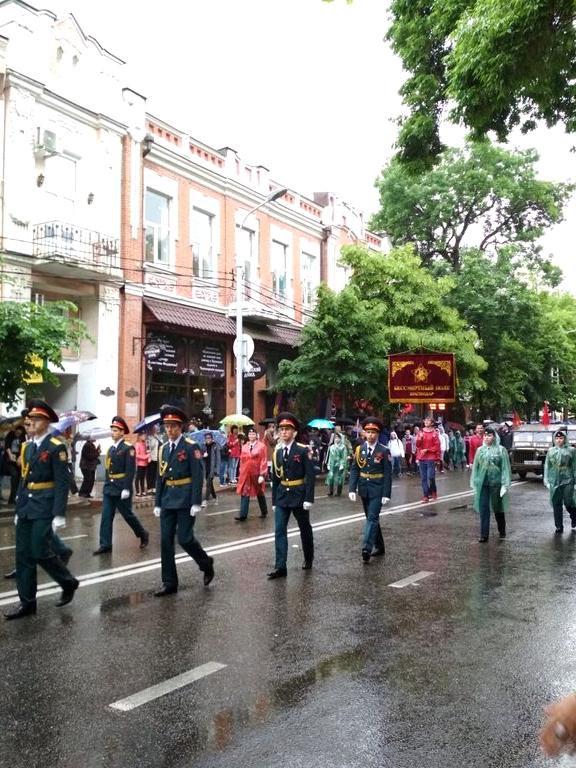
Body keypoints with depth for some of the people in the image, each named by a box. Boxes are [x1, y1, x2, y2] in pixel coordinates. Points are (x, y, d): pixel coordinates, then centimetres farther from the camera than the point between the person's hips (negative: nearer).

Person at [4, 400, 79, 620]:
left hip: (44, 508, -7)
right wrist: (18, 509, 16)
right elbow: (23, 479, 17)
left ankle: (68, 583, 17)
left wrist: (59, 514, -19)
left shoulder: (56, 447, -11)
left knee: (41, 552, -7)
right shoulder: (27, 447, 12)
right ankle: (27, 602, 15)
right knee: (23, 555, 7)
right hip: (26, 507, 8)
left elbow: (62, 483, -14)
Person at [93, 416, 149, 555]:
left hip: (121, 489, -7)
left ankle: (143, 534, 26)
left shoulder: (128, 448, -11)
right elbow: (108, 469, 14)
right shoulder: (111, 448, 11)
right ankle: (105, 545, 6)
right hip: (109, 489, 7)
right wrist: (107, 485, 13)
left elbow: (130, 470, -16)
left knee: (127, 515, 5)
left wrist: (126, 489, -20)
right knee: (106, 517, 2)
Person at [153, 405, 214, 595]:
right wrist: (157, 503, 11)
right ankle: (169, 583, 13)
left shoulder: (191, 447, -8)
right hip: (167, 500, 6)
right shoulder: (164, 448, 11)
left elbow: (197, 476, -12)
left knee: (185, 539, -5)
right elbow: (160, 477, 14)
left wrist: (196, 503, -17)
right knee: (166, 541, 5)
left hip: (185, 499, -6)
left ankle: (206, 564, 22)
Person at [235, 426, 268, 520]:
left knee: (260, 494, 13)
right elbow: (242, 460, 10)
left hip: (257, 474, -3)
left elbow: (264, 462, -12)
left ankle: (264, 512, 30)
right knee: (244, 493, -3)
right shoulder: (244, 446, 5)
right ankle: (243, 514, -3)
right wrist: (241, 473, 7)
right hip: (245, 474, 3)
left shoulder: (261, 446, -8)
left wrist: (262, 475, -16)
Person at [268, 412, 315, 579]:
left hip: (299, 495, -4)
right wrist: (274, 500, 11)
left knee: (305, 528, 14)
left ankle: (308, 559, 34)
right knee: (279, 531, -4)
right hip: (282, 496, 4)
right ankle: (280, 567, -3)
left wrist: (309, 499, -18)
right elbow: (275, 478, 10)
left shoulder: (302, 450, -10)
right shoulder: (277, 452, 4)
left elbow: (310, 475, -13)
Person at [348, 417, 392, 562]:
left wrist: (386, 494, -13)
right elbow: (354, 471, 2)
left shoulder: (384, 451, -8)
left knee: (372, 518, -12)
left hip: (377, 490, -5)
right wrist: (352, 489, -7)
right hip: (364, 489, 5)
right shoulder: (359, 449, 2)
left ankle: (367, 549, -17)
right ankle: (379, 546, 27)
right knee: (371, 518, 14)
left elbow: (387, 474, -9)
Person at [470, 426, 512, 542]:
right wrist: (474, 483, 7)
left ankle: (502, 531, 30)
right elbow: (475, 467, 10)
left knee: (498, 508, 10)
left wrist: (505, 484, -11)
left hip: (496, 483, -2)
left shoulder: (501, 450, -3)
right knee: (483, 509, -1)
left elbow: (505, 468, -6)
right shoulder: (480, 450, 7)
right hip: (482, 483, 3)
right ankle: (484, 535, 4)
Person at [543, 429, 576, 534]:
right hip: (554, 482, 2)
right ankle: (559, 526, 12)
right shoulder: (551, 451, 8)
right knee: (556, 504, 3)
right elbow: (547, 466, 11)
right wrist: (546, 479, 7)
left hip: (568, 481, -2)